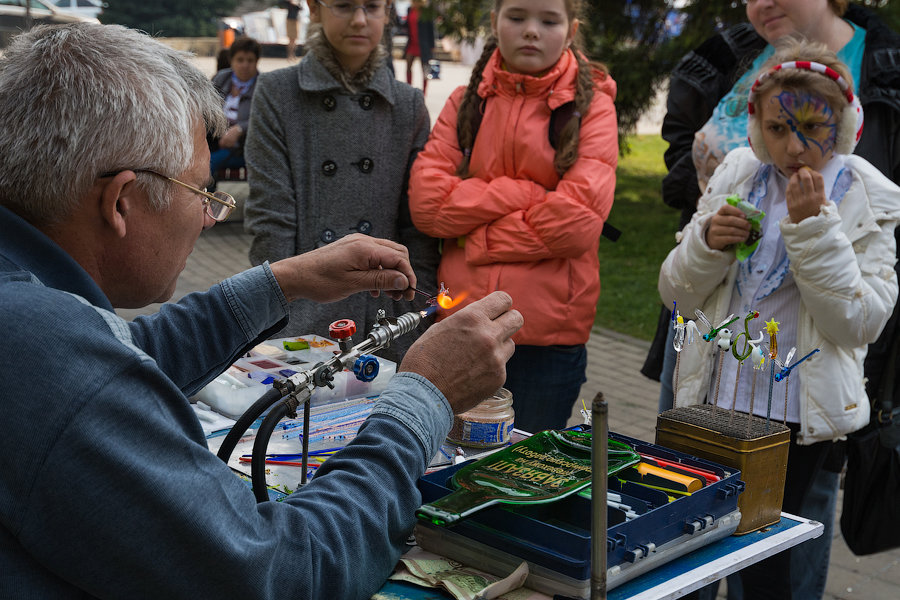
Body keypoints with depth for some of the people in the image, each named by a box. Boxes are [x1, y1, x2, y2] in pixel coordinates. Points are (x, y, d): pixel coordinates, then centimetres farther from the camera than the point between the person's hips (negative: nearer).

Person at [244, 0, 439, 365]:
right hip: (305, 319, -2)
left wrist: (420, 327, -2)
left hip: (387, 325, 2)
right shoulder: (277, 93, -1)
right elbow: (269, 220, -6)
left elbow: (418, 228, 5)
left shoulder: (409, 105, 7)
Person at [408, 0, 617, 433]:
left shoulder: (592, 107, 1)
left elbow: (578, 222, -12)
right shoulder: (465, 103, 10)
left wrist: (474, 240, -6)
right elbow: (425, 201, -4)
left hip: (548, 333, -2)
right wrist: (527, 192, -10)